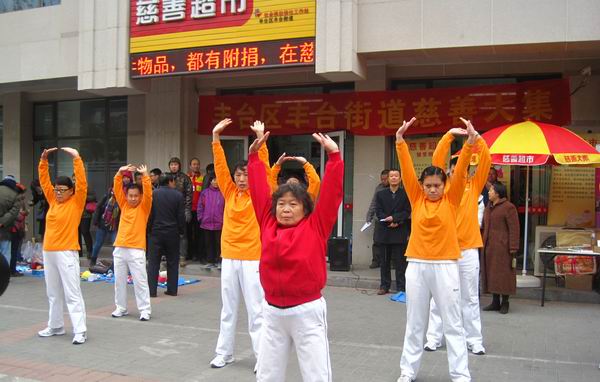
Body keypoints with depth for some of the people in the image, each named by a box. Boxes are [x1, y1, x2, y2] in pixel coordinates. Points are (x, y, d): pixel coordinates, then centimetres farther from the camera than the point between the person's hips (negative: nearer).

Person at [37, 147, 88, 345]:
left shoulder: (76, 202, -4)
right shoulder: (53, 201, 11)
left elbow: (82, 182, -15)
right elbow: (44, 181, 16)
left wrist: (76, 158, -16)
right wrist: (43, 161, 8)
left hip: (67, 253, -7)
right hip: (48, 252, 7)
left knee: (72, 293, -6)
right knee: (53, 293, 15)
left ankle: (80, 331, -5)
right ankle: (55, 326, 27)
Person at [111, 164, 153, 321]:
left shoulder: (144, 207, 1)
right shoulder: (124, 205, 10)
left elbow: (148, 193, -15)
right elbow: (117, 189, 3)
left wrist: (145, 175, -22)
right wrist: (120, 173, -8)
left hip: (136, 250, -4)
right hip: (120, 249, 4)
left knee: (140, 281, -2)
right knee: (119, 281, 11)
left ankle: (145, 310, 3)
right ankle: (121, 308, 23)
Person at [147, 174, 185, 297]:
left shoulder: (153, 194, -4)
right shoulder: (178, 195, -4)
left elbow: (149, 214, -2)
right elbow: (181, 216, -3)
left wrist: (149, 229, 8)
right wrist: (181, 231, 8)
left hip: (156, 232, 0)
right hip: (173, 233, 0)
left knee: (153, 262, 4)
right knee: (172, 262, 10)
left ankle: (151, 290, 1)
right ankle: (172, 289, 12)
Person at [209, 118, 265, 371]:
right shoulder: (229, 193, 6)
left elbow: (263, 167, -13)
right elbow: (220, 165, 2)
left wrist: (260, 137, -19)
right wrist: (216, 136, -6)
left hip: (252, 259, -4)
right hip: (229, 258, 4)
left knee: (256, 310, 1)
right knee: (228, 310, 13)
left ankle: (262, 357, 8)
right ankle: (223, 353, 24)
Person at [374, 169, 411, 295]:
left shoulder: (406, 194, 3)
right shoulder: (380, 194, 10)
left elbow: (407, 212, -4)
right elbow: (378, 212, 2)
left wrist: (394, 218, -16)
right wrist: (389, 222, -11)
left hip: (400, 232, -2)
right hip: (384, 232, 2)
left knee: (400, 261, 0)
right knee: (384, 261, 8)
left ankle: (401, 287, 6)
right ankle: (384, 286, 15)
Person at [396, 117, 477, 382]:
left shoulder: (451, 199, 1)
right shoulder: (416, 199, 4)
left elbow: (460, 171, -11)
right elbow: (407, 170, -4)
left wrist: (470, 142, -23)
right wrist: (400, 141, -14)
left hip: (445, 266, -2)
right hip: (417, 266, 2)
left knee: (452, 323, 6)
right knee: (415, 323, 12)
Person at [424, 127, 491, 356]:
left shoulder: (474, 187, 5)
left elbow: (485, 161, -3)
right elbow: (437, 159, -4)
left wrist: (476, 137, -13)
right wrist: (449, 135, -12)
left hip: (468, 250, 0)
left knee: (470, 298, 8)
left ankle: (474, 341, 16)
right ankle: (434, 338, 15)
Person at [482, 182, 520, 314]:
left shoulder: (509, 207, -9)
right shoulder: (489, 207, 16)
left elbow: (514, 229, -13)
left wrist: (513, 248, -17)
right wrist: (483, 243, 11)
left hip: (502, 247, -8)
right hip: (489, 246, 8)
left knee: (503, 273, -2)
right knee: (491, 273, 9)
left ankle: (504, 303, 8)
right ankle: (495, 302, 18)